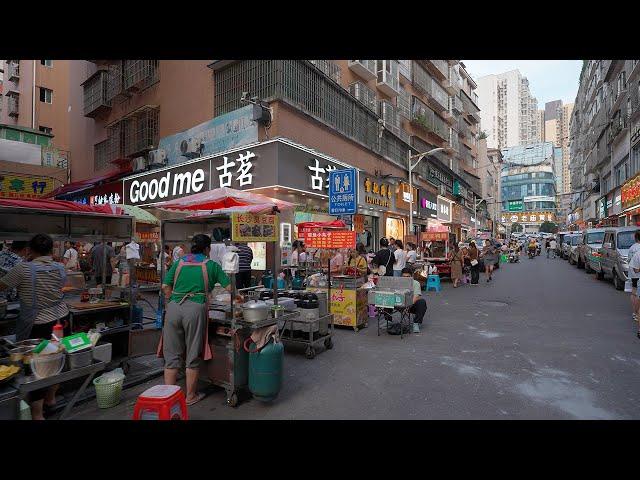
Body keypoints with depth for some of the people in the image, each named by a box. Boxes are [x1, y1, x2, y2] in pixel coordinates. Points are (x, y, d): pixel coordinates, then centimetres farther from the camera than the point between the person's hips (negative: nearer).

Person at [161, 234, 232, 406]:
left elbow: (165, 287, 9)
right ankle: (190, 396, 23)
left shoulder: (179, 262, 15)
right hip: (195, 309, -3)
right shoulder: (211, 265, 7)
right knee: (192, 356, 10)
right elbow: (229, 288, 6)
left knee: (171, 355, 14)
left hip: (173, 308, 4)